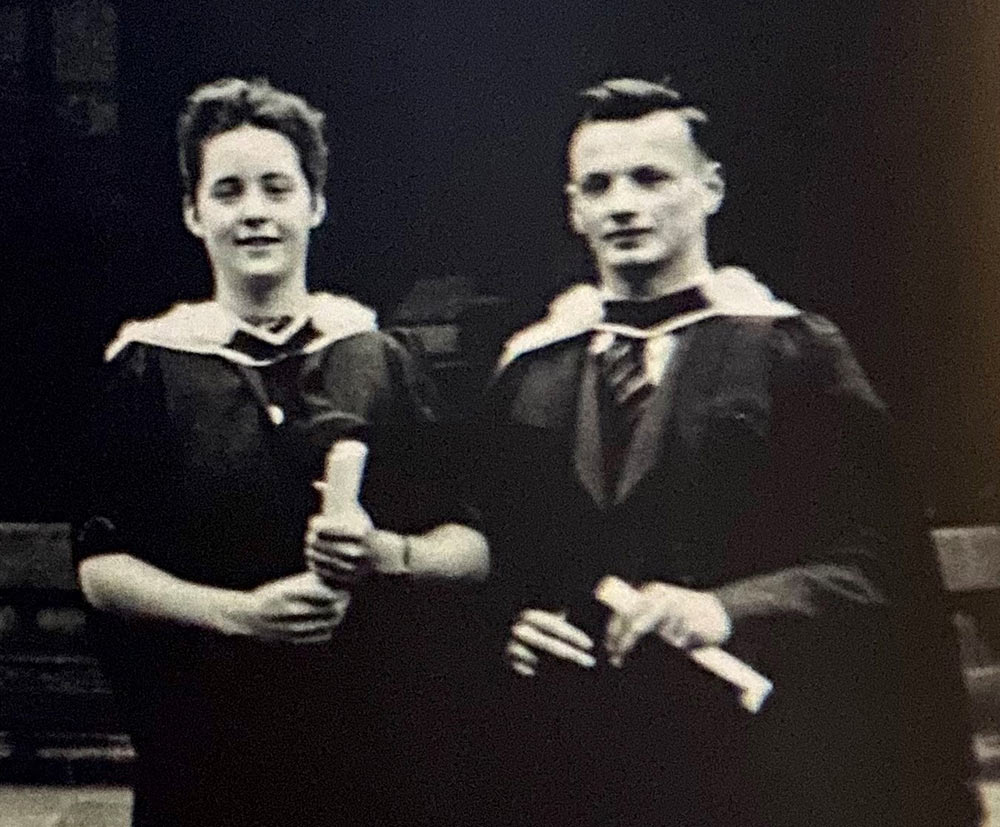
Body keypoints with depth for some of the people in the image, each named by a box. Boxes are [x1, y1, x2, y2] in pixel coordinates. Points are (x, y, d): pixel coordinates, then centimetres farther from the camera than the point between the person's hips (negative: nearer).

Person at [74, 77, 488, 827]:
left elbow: (473, 551, 3)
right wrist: (238, 612, -16)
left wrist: (382, 554, -16)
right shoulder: (149, 368, 2)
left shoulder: (382, 365, 3)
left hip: (373, 743, 1)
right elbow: (101, 568, -2)